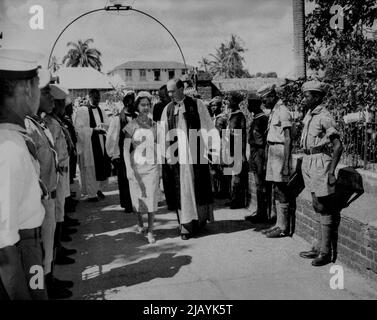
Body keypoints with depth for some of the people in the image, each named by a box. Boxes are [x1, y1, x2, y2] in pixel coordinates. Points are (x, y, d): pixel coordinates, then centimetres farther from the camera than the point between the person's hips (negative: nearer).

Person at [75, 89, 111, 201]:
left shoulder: (101, 111, 14)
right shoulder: (82, 111, -4)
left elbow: (108, 125, 9)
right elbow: (78, 128, -12)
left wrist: (100, 126, -12)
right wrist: (94, 130, -17)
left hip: (102, 144, 5)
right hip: (88, 145, -5)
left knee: (102, 168, 8)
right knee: (90, 169, -1)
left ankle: (99, 189, 24)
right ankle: (91, 193, 9)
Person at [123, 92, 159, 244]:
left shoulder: (154, 124, 6)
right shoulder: (132, 125, -4)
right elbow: (126, 148, -7)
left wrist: (161, 166, 11)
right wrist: (128, 168, -15)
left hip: (152, 166, 2)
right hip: (136, 166, -2)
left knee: (152, 198, -3)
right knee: (138, 197, 9)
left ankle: (150, 231, 5)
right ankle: (140, 223, 34)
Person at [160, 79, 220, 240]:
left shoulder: (197, 105, -1)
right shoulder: (168, 109, 8)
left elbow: (209, 127, -2)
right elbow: (163, 134, 9)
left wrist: (214, 149, -7)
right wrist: (166, 154, 2)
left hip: (196, 153, -2)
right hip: (178, 156, 2)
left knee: (198, 187, 6)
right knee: (182, 189, 2)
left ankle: (200, 219, 24)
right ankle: (186, 225, 8)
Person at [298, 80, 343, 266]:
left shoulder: (324, 117, -15)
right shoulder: (309, 115, 11)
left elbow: (338, 146, -18)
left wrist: (331, 171, -20)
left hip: (320, 162, -9)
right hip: (309, 162, 9)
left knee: (325, 209, -1)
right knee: (318, 207, 14)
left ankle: (326, 252, 8)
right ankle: (319, 248, 25)